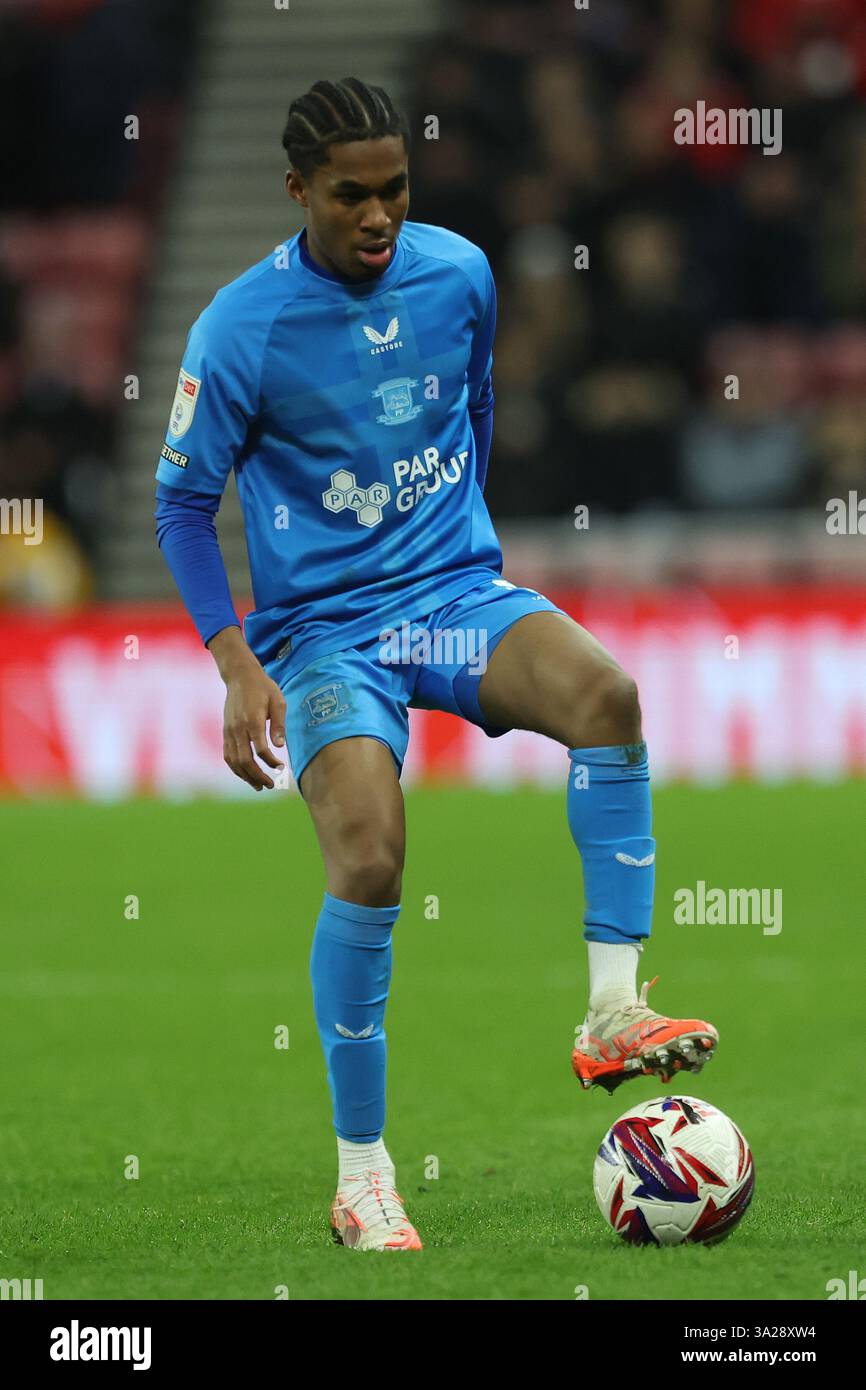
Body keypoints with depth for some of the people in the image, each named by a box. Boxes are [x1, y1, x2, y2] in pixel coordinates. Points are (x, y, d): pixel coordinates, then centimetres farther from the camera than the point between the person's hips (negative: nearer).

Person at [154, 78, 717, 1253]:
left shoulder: (457, 273, 0)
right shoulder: (240, 331, -11)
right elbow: (183, 504, -3)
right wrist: (239, 668, -12)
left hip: (459, 588, 3)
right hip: (322, 628, -3)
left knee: (605, 692, -30)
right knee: (369, 860, -26)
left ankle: (613, 1013, -29)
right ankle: (362, 1178, -11)